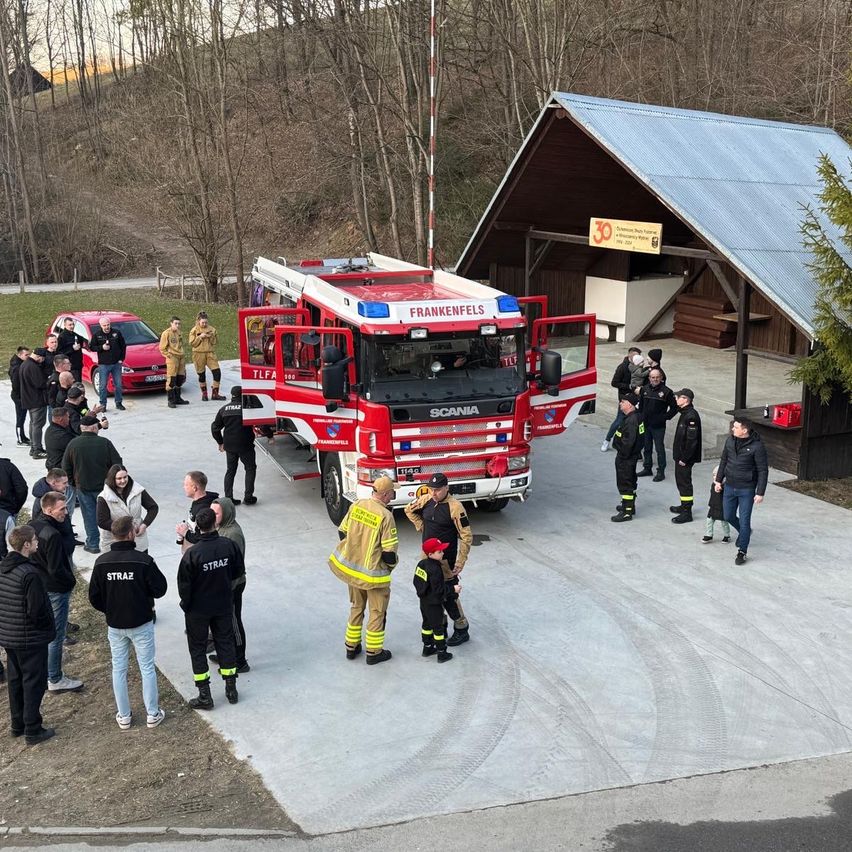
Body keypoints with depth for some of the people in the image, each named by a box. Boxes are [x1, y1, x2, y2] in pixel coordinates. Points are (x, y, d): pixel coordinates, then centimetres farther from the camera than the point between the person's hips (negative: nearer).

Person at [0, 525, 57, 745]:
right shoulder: (29, 574, -25)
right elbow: (37, 610, -23)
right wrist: (49, 628, -6)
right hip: (31, 639, -8)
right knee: (34, 683, 4)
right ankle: (32, 731, 11)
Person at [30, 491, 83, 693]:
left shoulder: (34, 526, 0)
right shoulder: (53, 535, -28)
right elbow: (56, 569, -25)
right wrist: (71, 581, -9)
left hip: (40, 584, 9)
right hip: (56, 589, -9)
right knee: (56, 635, 4)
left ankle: (48, 673, 38)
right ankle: (55, 680, 15)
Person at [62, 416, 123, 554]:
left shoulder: (73, 444, -7)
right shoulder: (105, 443, -12)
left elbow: (66, 468, -1)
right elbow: (117, 464, -8)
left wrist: (74, 482, 14)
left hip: (83, 487, 1)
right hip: (103, 485, -1)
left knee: (89, 516, 10)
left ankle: (93, 544, 15)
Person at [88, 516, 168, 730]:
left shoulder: (102, 562, -8)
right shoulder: (143, 560, -18)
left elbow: (94, 596, -2)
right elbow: (159, 589, -12)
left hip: (114, 624, 3)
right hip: (141, 623, -3)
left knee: (119, 669, 14)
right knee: (147, 668, 9)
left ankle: (124, 716, 22)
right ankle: (153, 714, 17)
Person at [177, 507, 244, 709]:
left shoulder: (192, 553, -24)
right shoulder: (229, 545, -14)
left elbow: (184, 585, -16)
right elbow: (239, 572, 0)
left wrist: (186, 604, 1)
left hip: (198, 609, -3)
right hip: (224, 605, 3)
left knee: (198, 649, 11)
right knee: (225, 643, 18)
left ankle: (205, 696, 14)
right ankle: (231, 689, 25)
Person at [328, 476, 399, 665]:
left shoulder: (356, 505, -4)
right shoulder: (385, 516, -22)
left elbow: (342, 532, 6)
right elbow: (389, 551, -20)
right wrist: (391, 565, 2)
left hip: (349, 566, 6)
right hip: (373, 572, -6)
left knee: (356, 607, 24)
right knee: (377, 612, 12)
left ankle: (351, 646, 33)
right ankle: (373, 652, 21)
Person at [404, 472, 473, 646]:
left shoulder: (455, 507, -21)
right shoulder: (427, 500, -2)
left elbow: (466, 536, -19)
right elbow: (409, 510, 19)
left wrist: (460, 563, -18)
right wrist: (421, 527, 7)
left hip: (445, 560, -7)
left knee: (448, 595, -1)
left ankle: (462, 630, 13)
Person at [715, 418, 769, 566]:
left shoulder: (757, 446, -19)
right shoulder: (730, 440, -3)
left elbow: (763, 470, -15)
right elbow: (724, 460, 11)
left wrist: (760, 493, -16)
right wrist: (719, 480, 12)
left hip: (746, 489, -6)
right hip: (729, 487, 6)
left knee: (744, 521, 1)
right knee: (728, 517, 16)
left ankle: (742, 552, 16)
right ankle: (743, 532, 46)